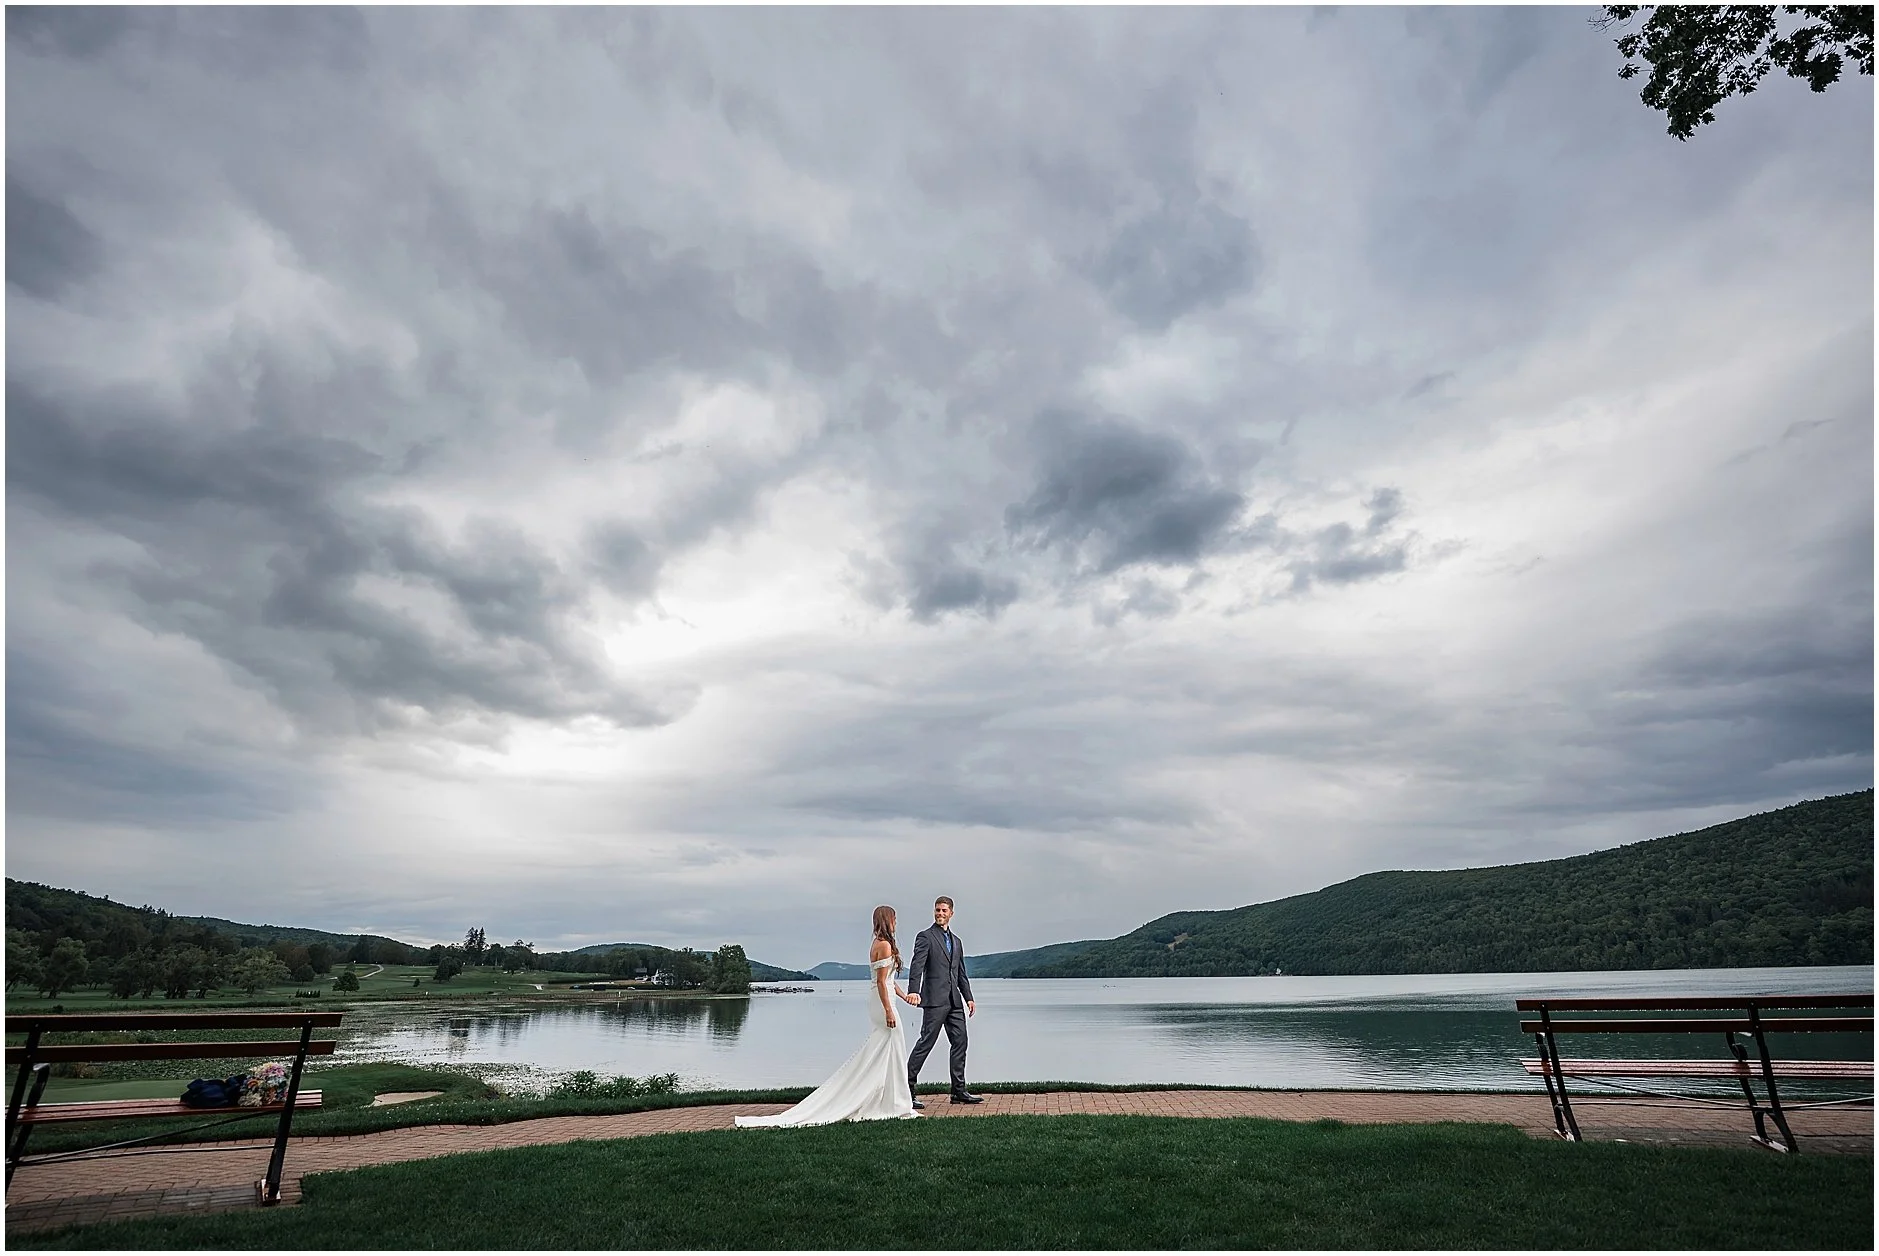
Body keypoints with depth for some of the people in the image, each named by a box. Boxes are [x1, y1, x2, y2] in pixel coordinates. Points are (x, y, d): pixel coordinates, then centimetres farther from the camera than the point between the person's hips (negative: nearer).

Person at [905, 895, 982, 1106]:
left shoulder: (956, 941, 19)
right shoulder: (925, 937, -4)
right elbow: (917, 965, -17)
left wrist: (968, 997, 16)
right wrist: (913, 991, -31)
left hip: (954, 1001, 7)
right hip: (935, 999, -7)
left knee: (960, 1042, 7)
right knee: (926, 1042, -6)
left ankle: (959, 1091, 16)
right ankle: (906, 1090, 1)